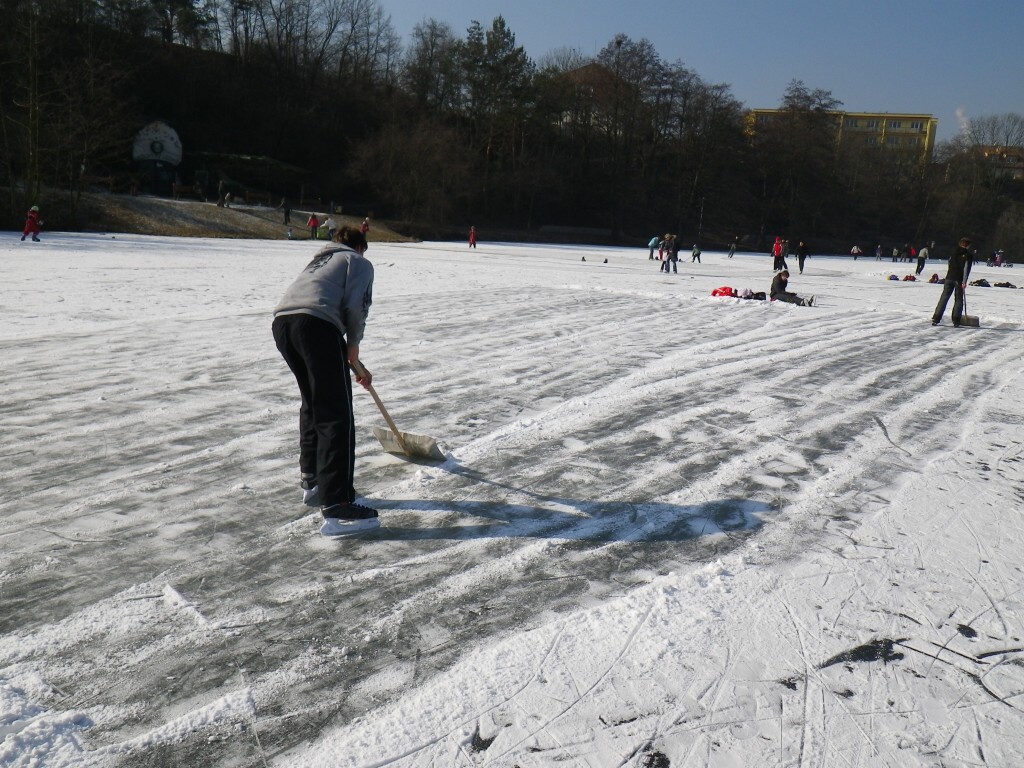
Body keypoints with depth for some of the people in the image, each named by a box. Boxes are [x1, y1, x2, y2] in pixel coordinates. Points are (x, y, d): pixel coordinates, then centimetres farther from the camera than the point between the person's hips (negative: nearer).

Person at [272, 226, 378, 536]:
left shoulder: (320, 261, 40)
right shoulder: (359, 262, 19)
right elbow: (355, 306, 0)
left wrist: (354, 365, 44)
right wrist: (353, 345, 16)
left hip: (281, 322, 8)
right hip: (315, 323, -8)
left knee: (312, 404, 25)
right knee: (336, 416, -8)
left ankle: (312, 481, 33)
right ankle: (336, 506, -13)